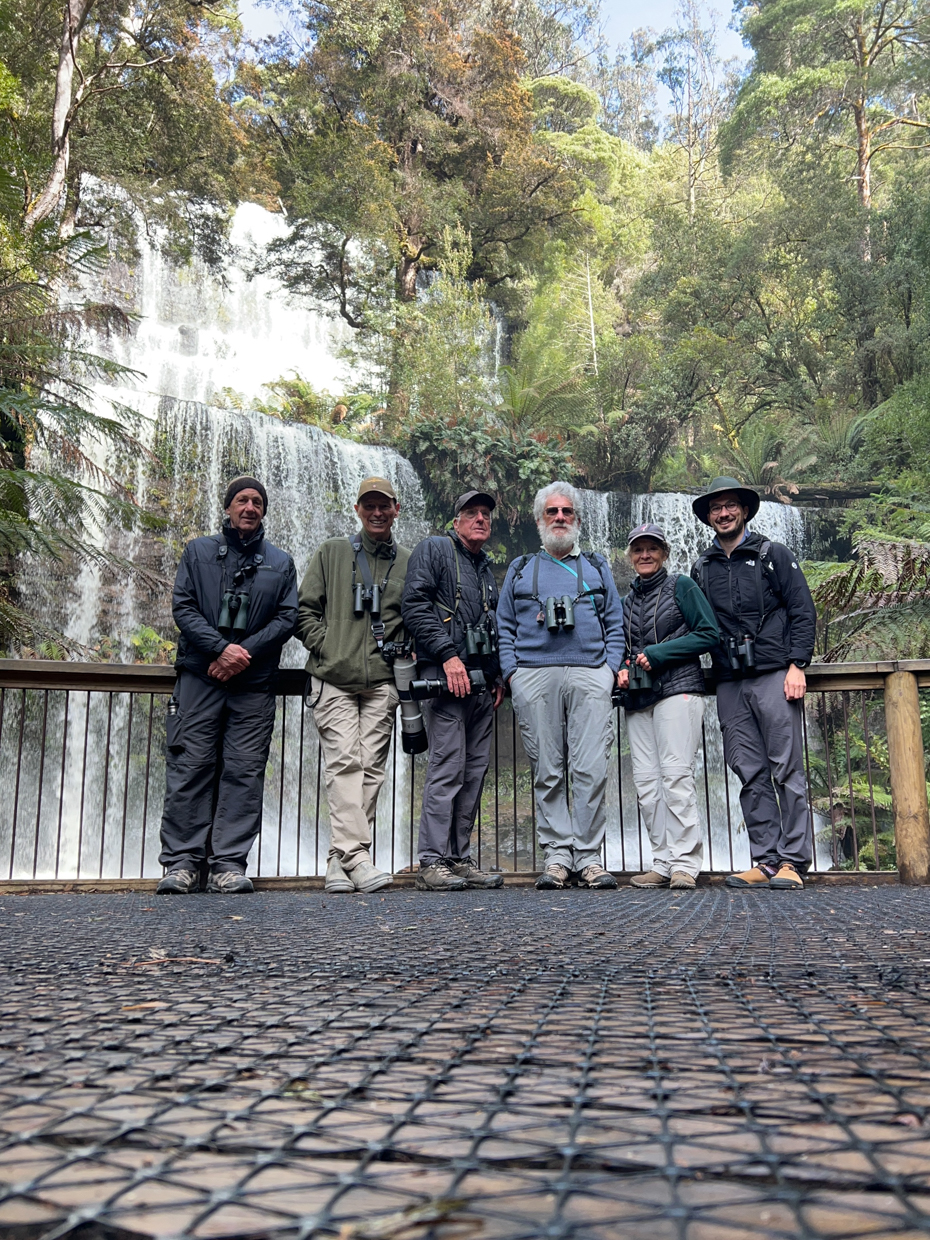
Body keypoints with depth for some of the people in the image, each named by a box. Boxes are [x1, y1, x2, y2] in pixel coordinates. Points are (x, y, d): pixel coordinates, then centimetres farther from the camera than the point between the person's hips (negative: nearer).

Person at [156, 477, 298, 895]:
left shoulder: (281, 562, 16)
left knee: (245, 771, -3)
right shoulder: (198, 551, 13)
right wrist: (221, 648, -11)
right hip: (199, 676, -1)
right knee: (189, 766, -5)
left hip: (255, 683, 1)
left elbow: (287, 617, 6)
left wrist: (245, 652, -9)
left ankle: (229, 863, 1)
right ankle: (182, 860, 1)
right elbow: (182, 606, 3)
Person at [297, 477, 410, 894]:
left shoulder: (408, 562, 15)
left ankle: (341, 860, 3)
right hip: (334, 679, -2)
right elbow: (304, 609, 9)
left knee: (371, 768, -1)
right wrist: (325, 647, -3)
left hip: (382, 683, 2)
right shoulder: (331, 552, 11)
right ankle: (356, 855, -18)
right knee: (344, 763, -13)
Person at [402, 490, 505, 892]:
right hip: (446, 676, -8)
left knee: (475, 772, 6)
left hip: (482, 682, 8)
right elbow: (415, 606, -10)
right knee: (447, 768, -12)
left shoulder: (486, 568, 26)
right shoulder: (433, 550, 3)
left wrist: (498, 675, 17)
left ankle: (460, 857, 13)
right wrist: (448, 654, -17)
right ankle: (432, 863, -7)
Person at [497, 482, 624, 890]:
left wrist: (611, 669, 1)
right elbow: (504, 628, 15)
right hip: (534, 678, 0)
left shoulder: (597, 569, 22)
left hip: (590, 676, 0)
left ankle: (589, 857, -3)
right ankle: (557, 856, 4)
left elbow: (615, 625, 16)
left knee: (591, 769, -8)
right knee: (547, 772, -1)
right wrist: (511, 673, 2)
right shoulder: (520, 571, 21)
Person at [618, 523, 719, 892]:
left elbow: (709, 633, -4)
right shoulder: (628, 600, 21)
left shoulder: (681, 586, 4)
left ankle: (685, 862, -9)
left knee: (676, 774, -13)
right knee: (645, 780, 0)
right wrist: (623, 669, 6)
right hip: (638, 696, 6)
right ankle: (663, 862, 5)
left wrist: (658, 653, -10)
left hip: (677, 688, -6)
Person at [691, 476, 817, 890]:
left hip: (774, 675, -3)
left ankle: (793, 861, -2)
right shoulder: (701, 569, 17)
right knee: (751, 775, 2)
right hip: (730, 683, 3)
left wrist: (796, 665, -7)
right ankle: (765, 861, 5)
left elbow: (802, 612, 3)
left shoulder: (773, 555, 8)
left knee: (787, 770, -5)